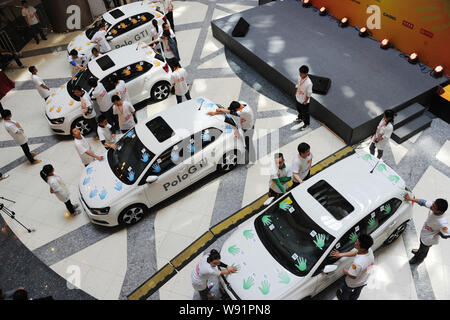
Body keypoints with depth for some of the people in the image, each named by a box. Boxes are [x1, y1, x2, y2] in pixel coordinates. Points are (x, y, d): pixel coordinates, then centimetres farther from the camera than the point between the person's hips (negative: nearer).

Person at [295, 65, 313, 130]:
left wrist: (305, 101, -16)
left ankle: (306, 124, 41)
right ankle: (300, 118, 61)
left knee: (305, 113, 16)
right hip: (298, 98, 7)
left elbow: (309, 94, -24)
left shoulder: (309, 83, -36)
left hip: (304, 101, -7)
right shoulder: (300, 78, -14)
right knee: (299, 110, 32)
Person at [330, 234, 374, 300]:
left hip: (352, 284, -5)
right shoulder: (369, 250, -26)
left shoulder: (357, 262, -47)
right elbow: (355, 252, -10)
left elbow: (353, 276, -30)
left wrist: (345, 271, -10)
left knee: (345, 292, 29)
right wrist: (340, 254, -9)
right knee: (355, 296, 35)